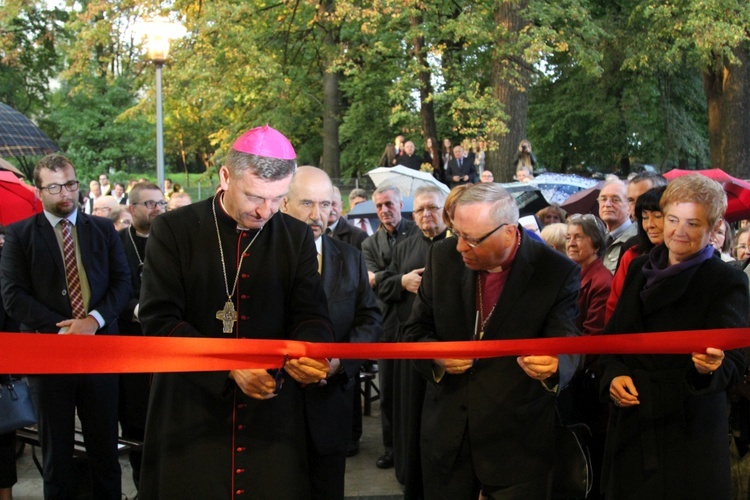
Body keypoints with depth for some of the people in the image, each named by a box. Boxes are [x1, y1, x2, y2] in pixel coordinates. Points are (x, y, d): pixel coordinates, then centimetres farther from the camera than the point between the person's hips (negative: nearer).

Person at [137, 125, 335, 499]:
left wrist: (308, 352, -21)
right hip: (189, 416, -2)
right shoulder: (173, 230, -4)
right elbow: (158, 320, -10)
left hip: (271, 417, 2)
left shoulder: (297, 237, 4)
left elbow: (311, 315, 3)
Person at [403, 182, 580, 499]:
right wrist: (436, 355, -17)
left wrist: (553, 365, -39)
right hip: (446, 434, 3)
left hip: (518, 440, -3)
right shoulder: (443, 256, -3)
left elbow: (567, 344, -15)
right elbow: (416, 330, 5)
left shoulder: (557, 272, -12)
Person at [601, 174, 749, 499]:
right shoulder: (640, 268, 7)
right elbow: (613, 335, 12)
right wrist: (614, 374, -7)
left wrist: (713, 366, -37)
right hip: (631, 423, 5)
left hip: (688, 432, -4)